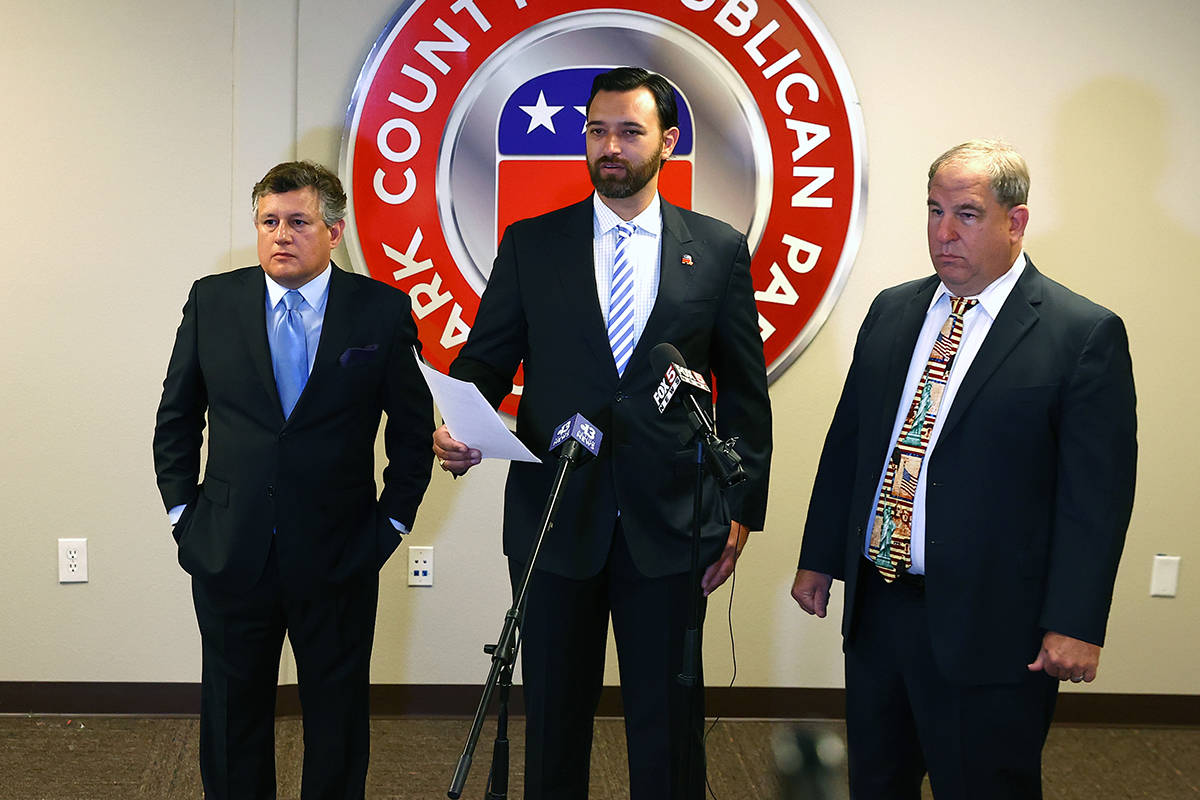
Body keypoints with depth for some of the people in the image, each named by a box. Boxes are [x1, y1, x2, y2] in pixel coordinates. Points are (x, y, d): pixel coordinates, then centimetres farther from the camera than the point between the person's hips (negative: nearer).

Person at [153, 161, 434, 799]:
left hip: (338, 558, -1)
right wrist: (182, 511, 4)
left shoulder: (382, 310, -3)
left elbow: (413, 427, 3)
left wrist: (393, 521, -1)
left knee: (338, 715, 11)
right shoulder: (212, 301, 2)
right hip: (229, 554, 2)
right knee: (231, 717, 12)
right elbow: (176, 418, 10)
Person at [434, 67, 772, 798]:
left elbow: (744, 389, 6)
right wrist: (456, 426, -17)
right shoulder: (530, 244, 5)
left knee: (669, 720, 7)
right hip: (554, 516, 1)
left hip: (669, 523, 0)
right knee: (554, 713, 11)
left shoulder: (719, 250, 4)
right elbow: (485, 359, 4)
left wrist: (742, 509, 3)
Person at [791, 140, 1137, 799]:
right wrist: (818, 559, 13)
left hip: (988, 626, -5)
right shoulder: (892, 311, 8)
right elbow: (846, 443, 14)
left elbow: (1097, 494, -12)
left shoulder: (1085, 335, -10)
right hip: (875, 603, 6)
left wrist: (1075, 624, -15)